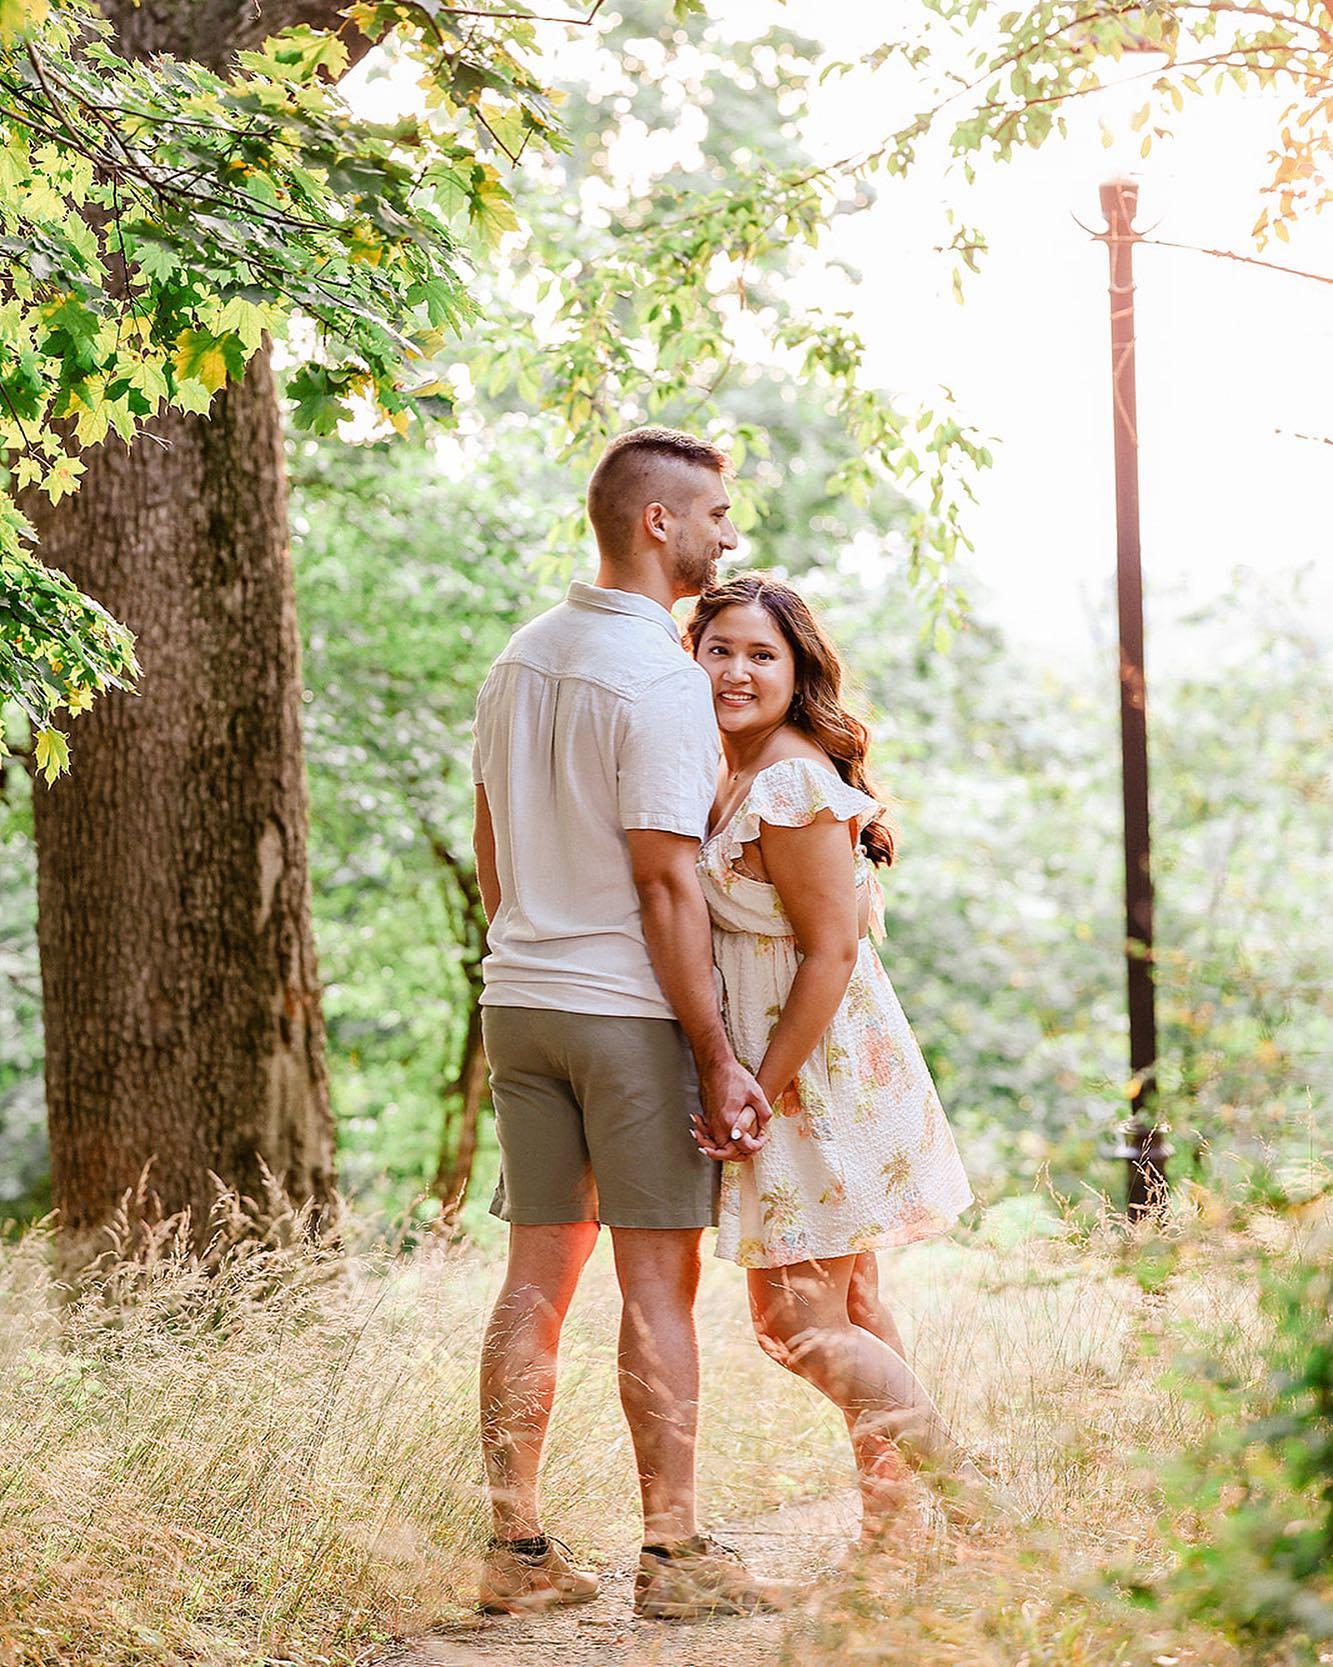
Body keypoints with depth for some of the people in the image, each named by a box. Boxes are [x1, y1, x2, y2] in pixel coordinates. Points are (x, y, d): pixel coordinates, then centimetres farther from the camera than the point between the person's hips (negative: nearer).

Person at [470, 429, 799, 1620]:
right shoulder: (659, 677, -14)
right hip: (631, 1009, -8)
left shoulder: (522, 657, 11)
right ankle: (674, 1555, 3)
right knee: (659, 1278, -2)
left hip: (520, 998, 8)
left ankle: (517, 1547, 11)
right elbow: (666, 883, -17)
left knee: (538, 1275, 9)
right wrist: (718, 1059, -14)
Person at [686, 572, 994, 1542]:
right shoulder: (738, 778, 10)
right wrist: (754, 1088, 11)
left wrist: (761, 1091, -21)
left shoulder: (791, 788, -20)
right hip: (811, 1071, 10)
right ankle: (889, 1525, 23)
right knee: (849, 1308, 15)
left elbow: (832, 952, -22)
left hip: (817, 1069, -10)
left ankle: (973, 1496, 0)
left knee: (799, 1325, -6)